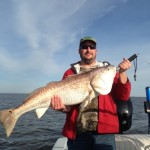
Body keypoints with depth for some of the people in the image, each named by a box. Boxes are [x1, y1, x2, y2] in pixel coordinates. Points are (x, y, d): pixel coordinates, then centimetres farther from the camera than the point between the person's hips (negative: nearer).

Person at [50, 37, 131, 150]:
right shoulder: (70, 73, 8)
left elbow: (124, 96, 1)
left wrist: (122, 73, -12)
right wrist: (63, 106, -19)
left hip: (104, 130, 0)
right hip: (77, 132, 1)